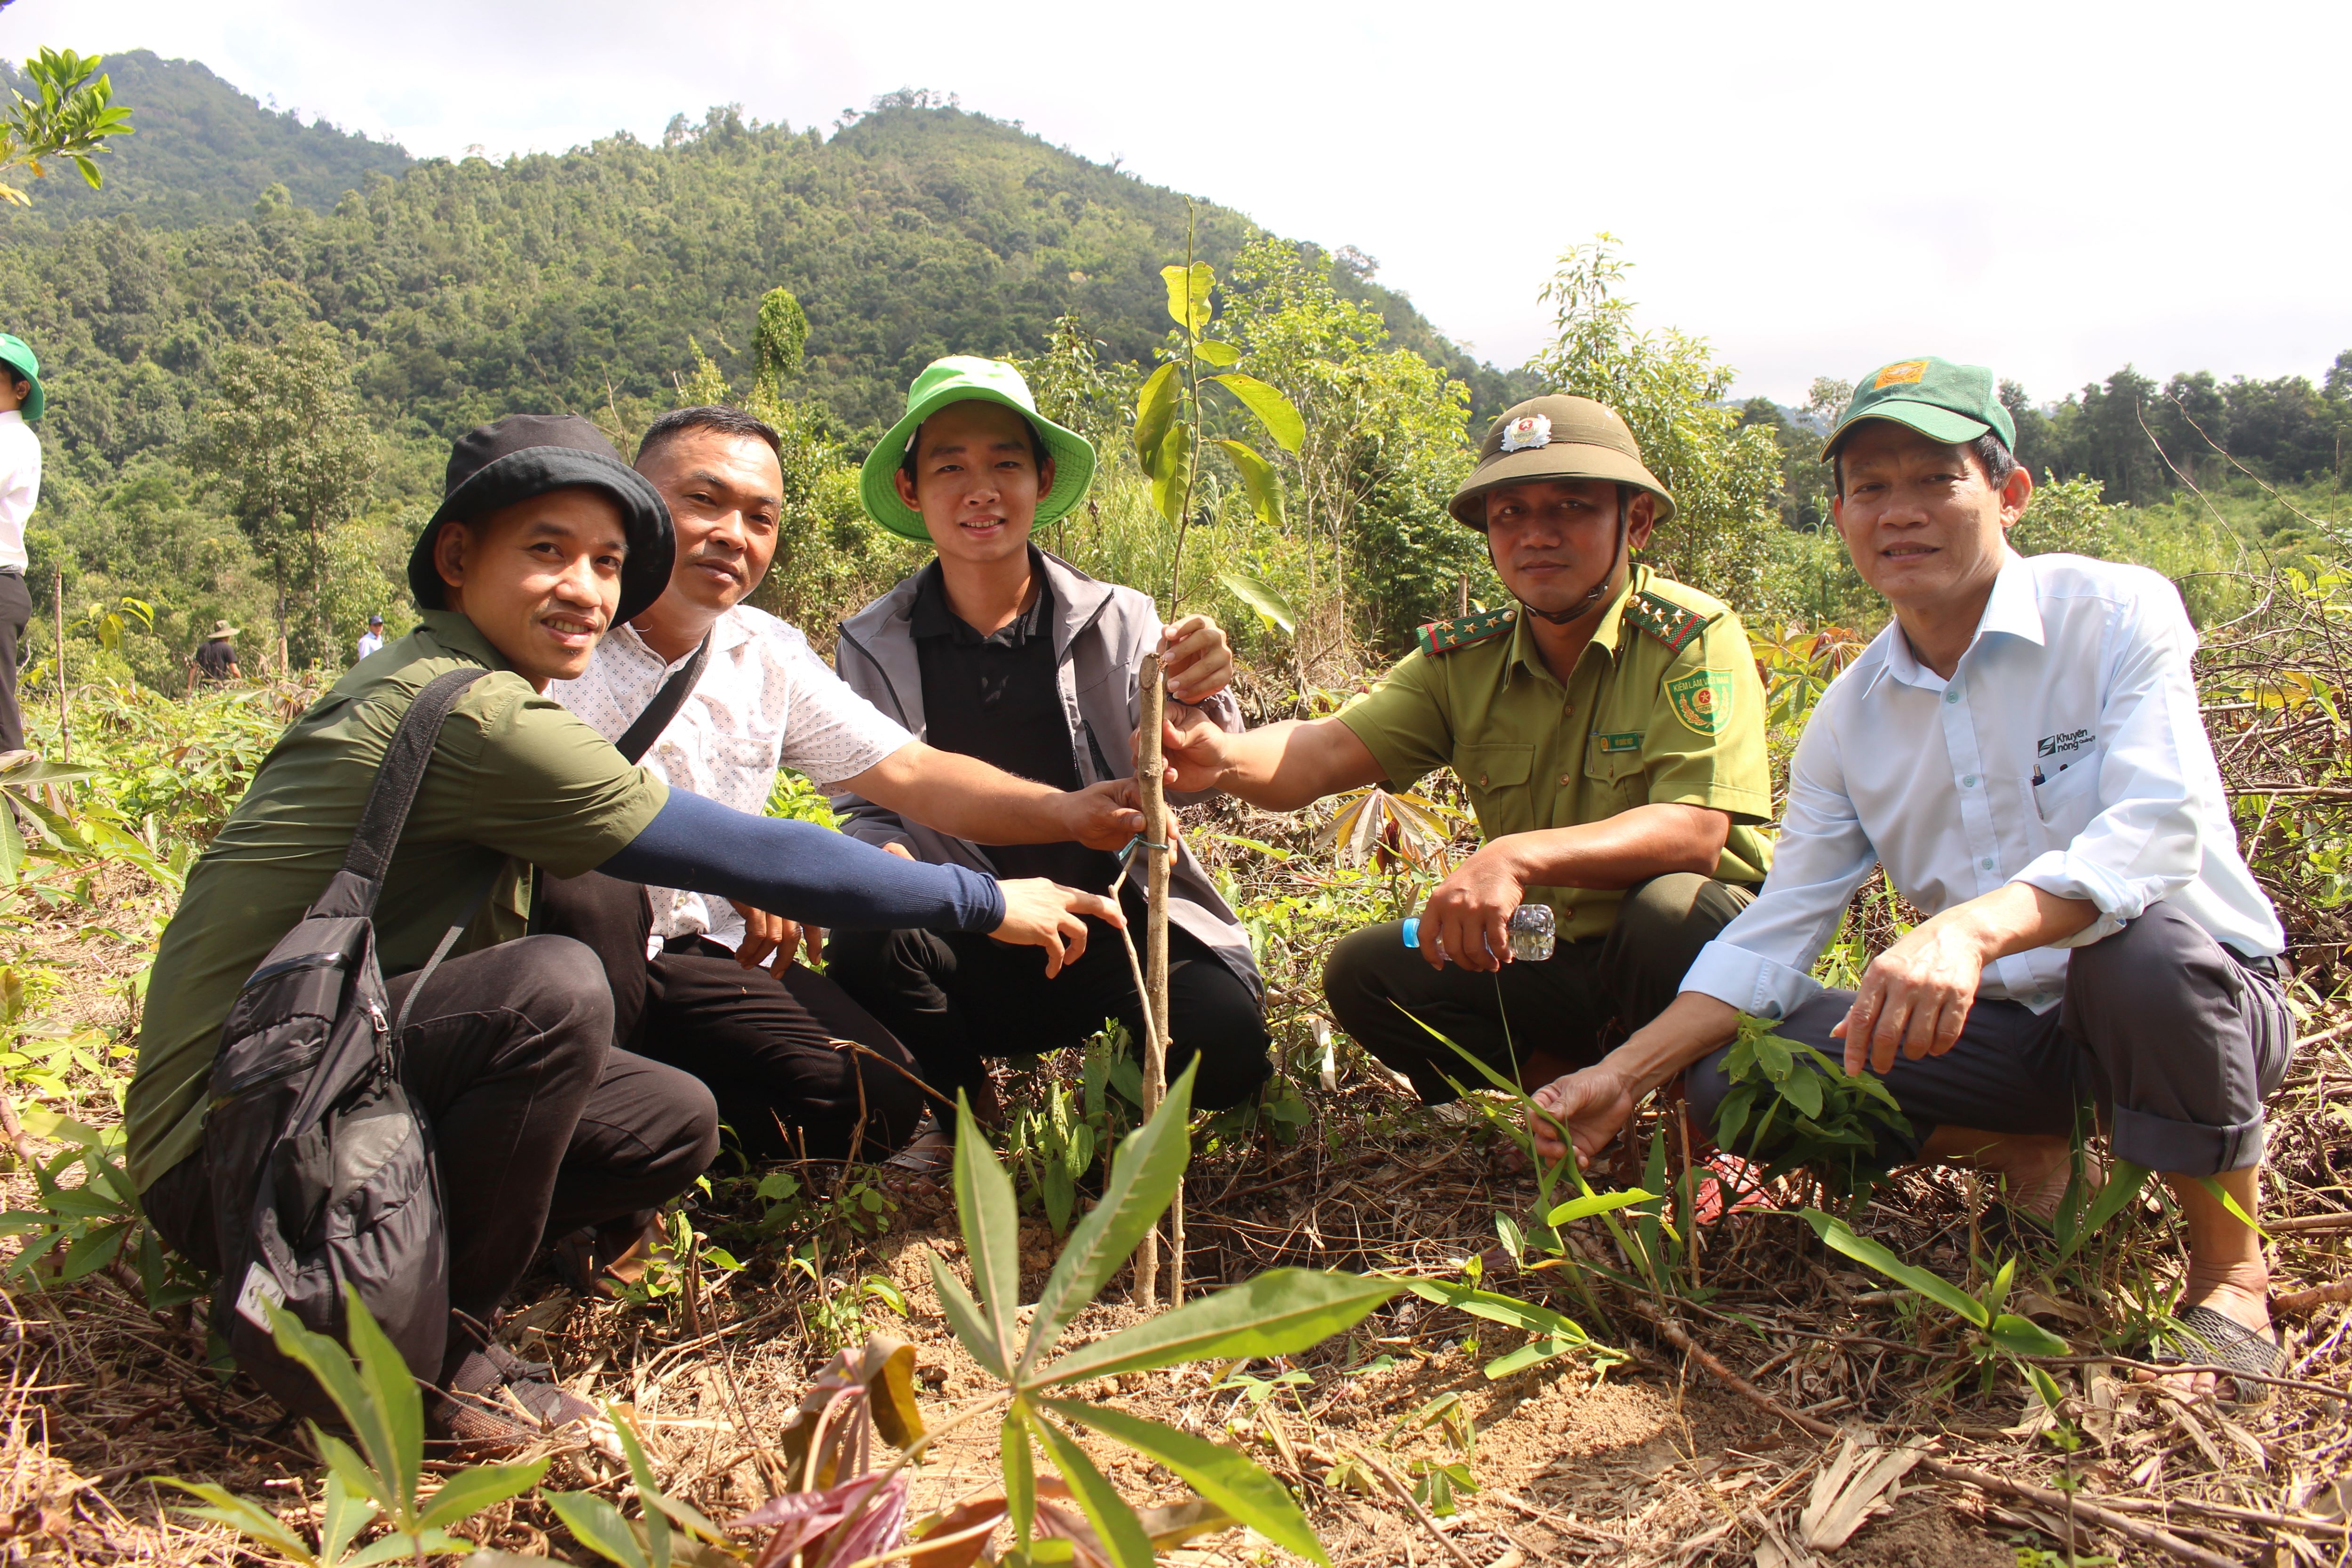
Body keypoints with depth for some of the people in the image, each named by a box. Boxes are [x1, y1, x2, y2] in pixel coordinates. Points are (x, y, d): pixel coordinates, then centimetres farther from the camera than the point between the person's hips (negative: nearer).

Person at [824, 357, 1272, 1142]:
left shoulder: (1118, 621, 1)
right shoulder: (873, 644, 3)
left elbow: (1178, 787, -8)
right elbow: (866, 809, 8)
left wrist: (1195, 702, -31)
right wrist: (887, 860, -17)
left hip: (1120, 919, 0)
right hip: (969, 944, 1)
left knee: (1224, 1045, -27)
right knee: (865, 947, -31)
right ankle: (964, 1103, 2)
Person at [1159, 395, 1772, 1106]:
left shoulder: (1693, 636, -16)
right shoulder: (1463, 660, -3)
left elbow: (1696, 831, -28)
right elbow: (1325, 750, -16)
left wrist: (1517, 857, -43)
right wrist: (1223, 759, -39)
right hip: (1555, 954, 4)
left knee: (1671, 908, -36)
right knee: (1363, 970, -11)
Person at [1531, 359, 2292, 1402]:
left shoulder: (2118, 615, -13)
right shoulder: (1850, 717, 1)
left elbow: (2159, 831, -29)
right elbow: (1771, 940, -1)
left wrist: (1974, 929, -48)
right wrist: (1623, 1076, -13)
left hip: (2207, 1000, -3)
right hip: (2003, 1031, 4)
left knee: (2138, 946, -38)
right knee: (1734, 1077, -15)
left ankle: (2229, 1270, -11)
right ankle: (2030, 1154, 6)